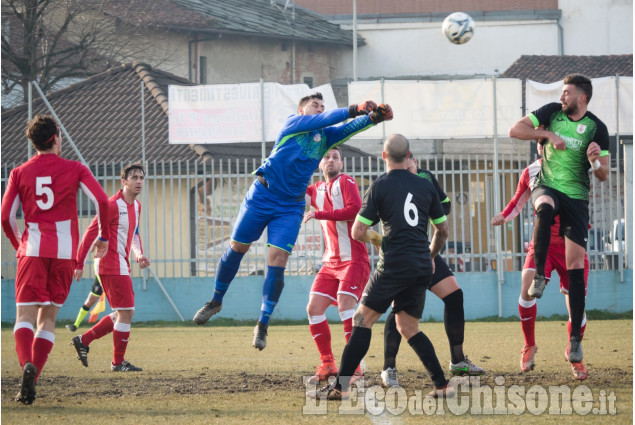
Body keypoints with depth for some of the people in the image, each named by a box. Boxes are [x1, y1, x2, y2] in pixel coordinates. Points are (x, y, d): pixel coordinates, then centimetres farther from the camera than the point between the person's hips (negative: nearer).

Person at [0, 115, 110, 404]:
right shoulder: (75, 169, 6)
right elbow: (102, 201, -6)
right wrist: (103, 237, 8)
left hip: (32, 250, -1)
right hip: (65, 251, 1)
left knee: (24, 316, -2)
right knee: (48, 318, 10)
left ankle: (27, 365, -32)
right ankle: (30, 383, -2)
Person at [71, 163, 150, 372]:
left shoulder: (136, 206, 12)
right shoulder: (113, 205, -16)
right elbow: (91, 233, -14)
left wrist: (139, 254, 6)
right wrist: (79, 264, -15)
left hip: (121, 265, 10)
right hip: (111, 265, -10)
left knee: (124, 313, 13)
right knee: (125, 312, -8)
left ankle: (83, 340, 21)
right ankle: (118, 362, 2)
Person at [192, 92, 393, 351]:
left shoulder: (325, 136, 9)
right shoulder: (293, 123, -3)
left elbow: (349, 128, -5)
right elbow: (324, 120, -18)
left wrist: (374, 117, -23)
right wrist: (354, 110, -22)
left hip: (291, 207, 3)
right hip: (261, 195, -3)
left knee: (277, 261, -9)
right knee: (236, 248, 6)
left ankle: (263, 324, -3)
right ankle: (216, 301, 27)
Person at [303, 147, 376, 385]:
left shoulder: (346, 182, -6)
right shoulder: (317, 190, 14)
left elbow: (354, 209, -22)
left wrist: (318, 214, -20)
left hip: (353, 259, -7)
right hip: (331, 262, 7)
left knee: (345, 304, -22)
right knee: (314, 307, -2)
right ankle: (327, 365, 6)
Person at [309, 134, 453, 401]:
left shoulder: (380, 187, -3)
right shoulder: (425, 186, 10)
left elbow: (357, 232, -4)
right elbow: (442, 231, 18)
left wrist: (372, 239, 19)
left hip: (394, 266, -5)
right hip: (422, 269, 5)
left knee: (362, 319, 1)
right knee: (408, 327, 16)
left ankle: (341, 387, -4)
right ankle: (442, 385, 5)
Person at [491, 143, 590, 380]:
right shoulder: (531, 172, 4)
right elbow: (518, 202, 17)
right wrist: (503, 216, -2)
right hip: (542, 243, 1)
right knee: (528, 287, -23)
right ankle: (529, 346, -5)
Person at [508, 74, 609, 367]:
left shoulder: (597, 128, -3)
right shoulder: (552, 112, 2)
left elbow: (603, 175, -2)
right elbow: (515, 130, -1)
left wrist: (596, 161, -25)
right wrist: (547, 134, -12)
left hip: (577, 197, 0)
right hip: (547, 186, 0)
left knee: (576, 265, -5)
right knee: (545, 207, -39)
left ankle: (575, 338, 0)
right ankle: (539, 276, -32)